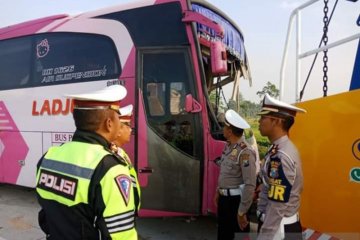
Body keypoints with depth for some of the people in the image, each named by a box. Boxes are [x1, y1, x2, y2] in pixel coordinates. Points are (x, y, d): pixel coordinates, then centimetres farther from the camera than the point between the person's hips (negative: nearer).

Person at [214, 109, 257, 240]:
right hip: (224, 199, 8)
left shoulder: (245, 152, -23)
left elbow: (250, 185, -25)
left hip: (236, 200, -8)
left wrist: (242, 212, -21)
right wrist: (218, 191, 20)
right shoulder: (228, 147, 4)